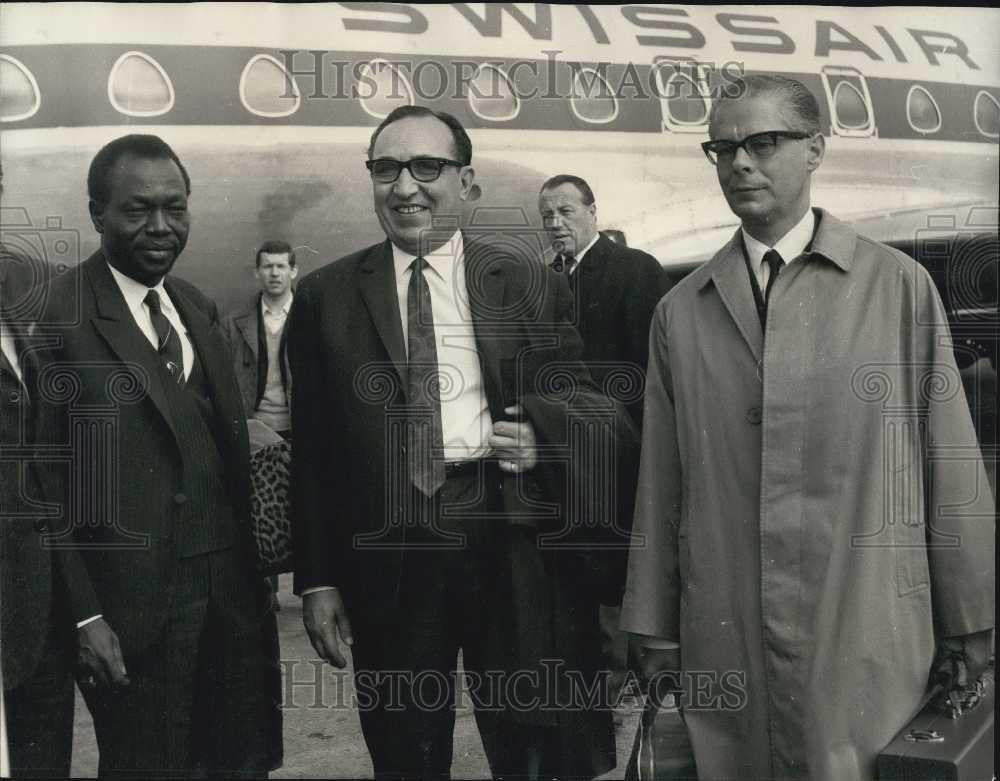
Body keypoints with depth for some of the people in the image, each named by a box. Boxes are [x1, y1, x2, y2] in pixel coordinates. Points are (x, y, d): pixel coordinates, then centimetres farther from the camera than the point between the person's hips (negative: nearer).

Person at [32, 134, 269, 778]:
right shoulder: (54, 315, -11)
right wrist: (83, 614, -14)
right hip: (130, 603, -6)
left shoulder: (201, 309, 10)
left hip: (229, 592, 6)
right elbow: (42, 480, -11)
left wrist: (255, 568, 8)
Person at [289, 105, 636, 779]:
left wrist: (542, 430, -17)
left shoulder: (530, 282, 2)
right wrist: (317, 579, 2)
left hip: (512, 551, 0)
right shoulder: (325, 297, 5)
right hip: (387, 562, 1)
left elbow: (591, 402, 5)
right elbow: (312, 450, 5)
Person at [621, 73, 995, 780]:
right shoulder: (680, 311, 6)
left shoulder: (901, 286, 0)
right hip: (721, 647, 2)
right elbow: (661, 483, 5)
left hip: (865, 646, -1)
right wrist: (656, 637, 7)